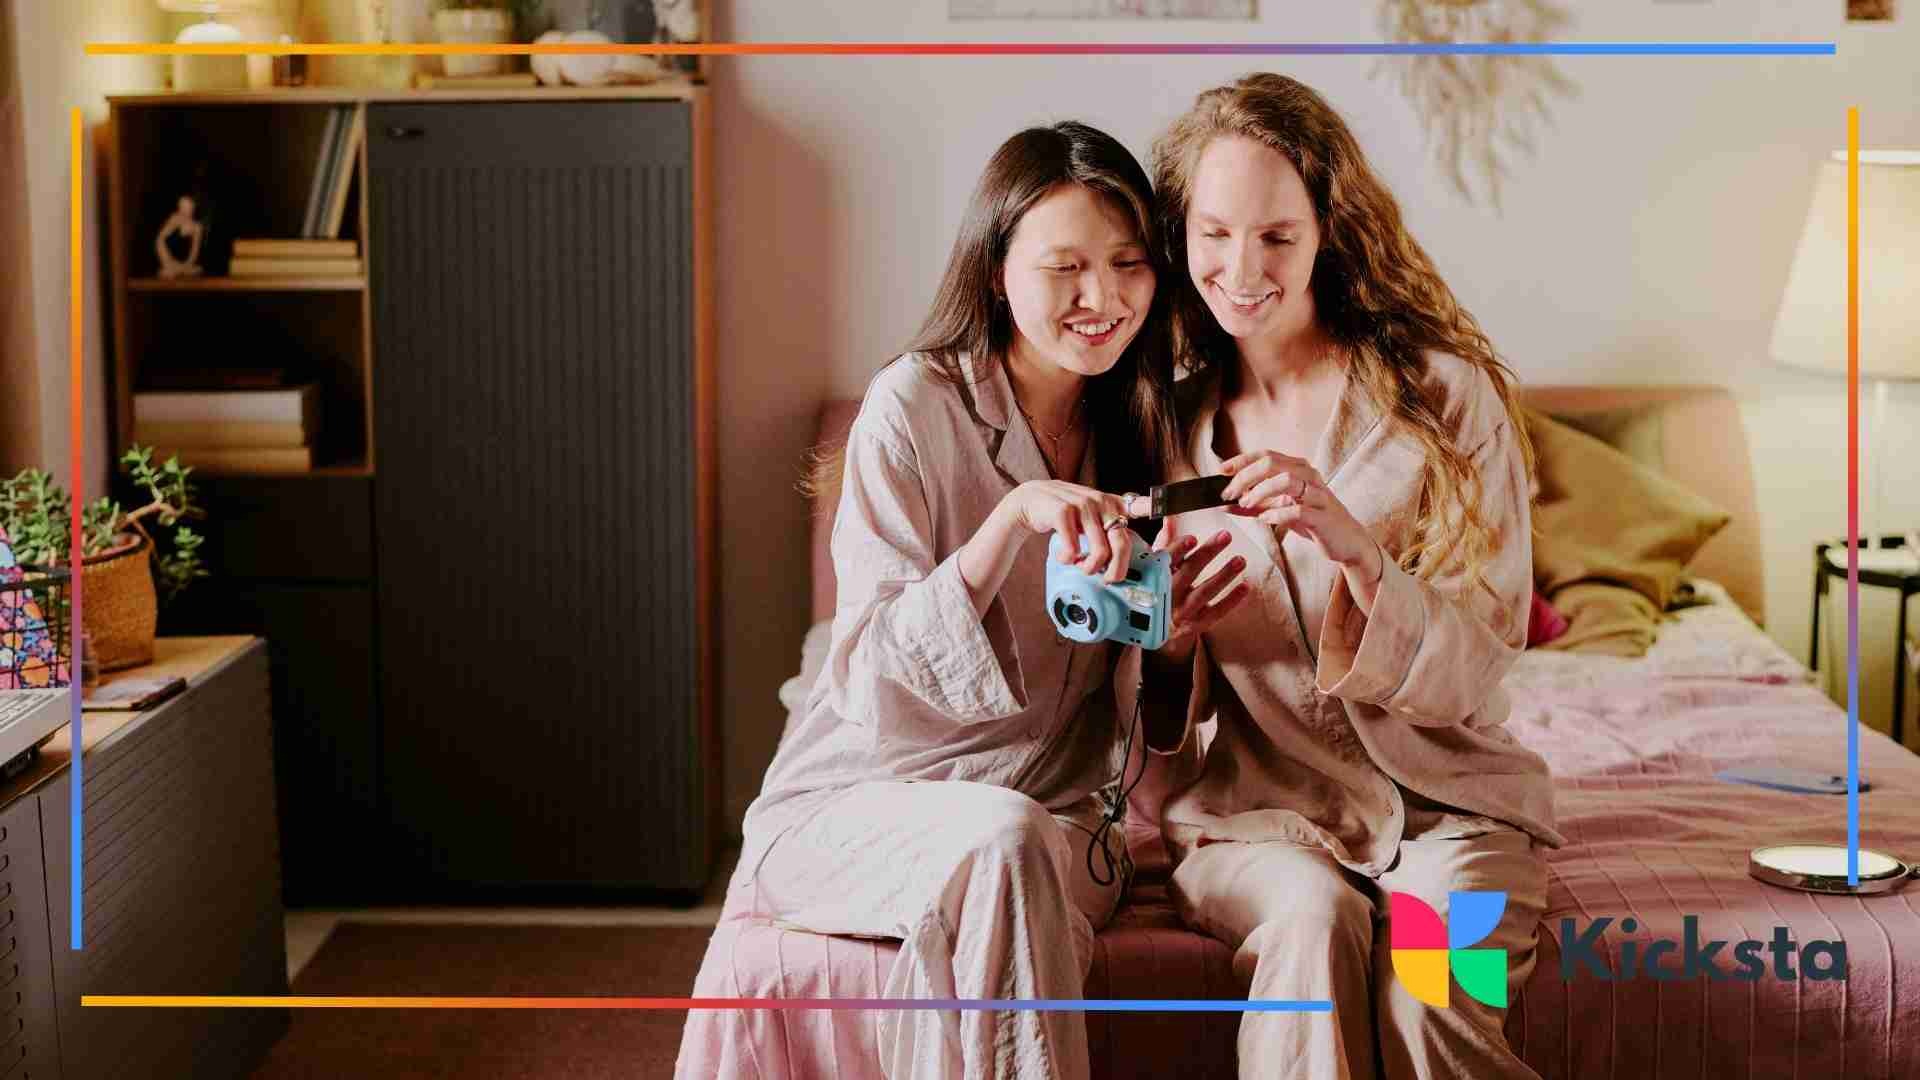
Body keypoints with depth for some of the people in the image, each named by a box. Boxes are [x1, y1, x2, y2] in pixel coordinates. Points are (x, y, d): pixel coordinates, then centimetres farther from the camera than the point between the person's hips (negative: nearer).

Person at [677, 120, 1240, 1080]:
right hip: (853, 809, -3)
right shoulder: (916, 406, -8)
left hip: (1057, 814, 3)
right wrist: (1015, 516, -30)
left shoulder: (1141, 423, 7)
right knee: (999, 840, -35)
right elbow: (874, 678, -17)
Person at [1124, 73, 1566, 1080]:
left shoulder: (1446, 395, -1)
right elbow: (1171, 720, 9)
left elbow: (1467, 674, -7)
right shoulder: (1171, 424, 7)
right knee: (1314, 916, -31)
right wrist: (1166, 635, -15)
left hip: (1446, 797, -2)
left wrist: (1354, 546, -25)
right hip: (1260, 806, 2)